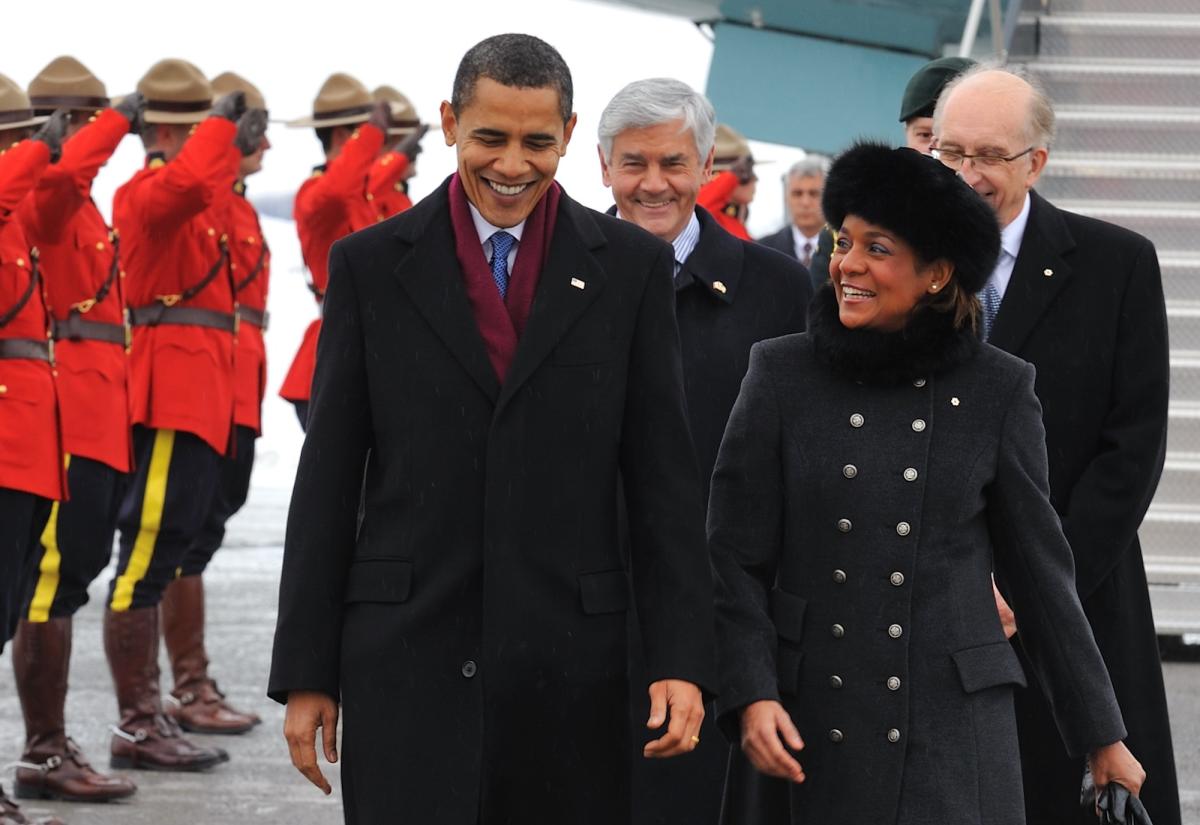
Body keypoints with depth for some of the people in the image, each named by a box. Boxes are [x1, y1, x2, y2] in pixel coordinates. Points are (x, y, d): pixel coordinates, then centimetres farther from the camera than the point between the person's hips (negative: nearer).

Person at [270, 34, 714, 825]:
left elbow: (665, 478, 4)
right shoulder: (371, 265, 5)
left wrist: (682, 659, -4)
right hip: (406, 661, 0)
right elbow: (328, 481, 5)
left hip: (571, 661, 1)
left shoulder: (632, 267, 5)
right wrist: (306, 671, 2)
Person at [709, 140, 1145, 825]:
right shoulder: (782, 377, 1)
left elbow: (1040, 569, 7)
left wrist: (1103, 736, 9)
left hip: (955, 721, 0)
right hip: (814, 727, 0)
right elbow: (735, 559, 1)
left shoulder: (996, 390, 2)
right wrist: (751, 696, -12)